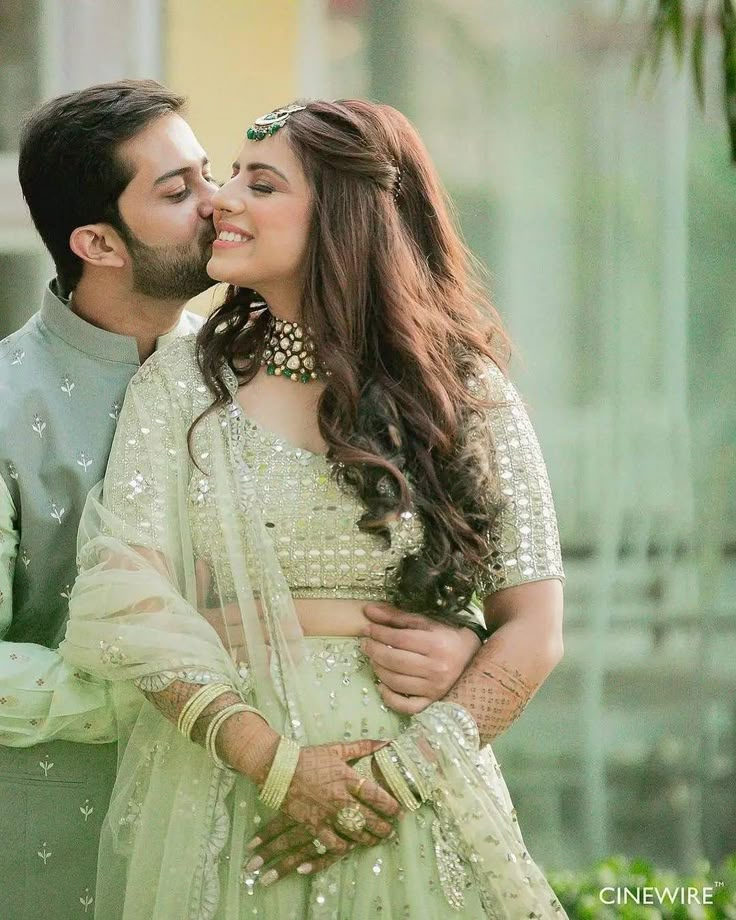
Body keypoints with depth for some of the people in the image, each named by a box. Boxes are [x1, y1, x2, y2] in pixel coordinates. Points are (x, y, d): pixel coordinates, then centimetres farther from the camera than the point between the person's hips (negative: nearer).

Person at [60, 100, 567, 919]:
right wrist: (275, 761, -18)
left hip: (412, 818, 0)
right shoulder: (179, 384, 4)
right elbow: (127, 602, -7)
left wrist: (402, 771, -14)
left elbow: (533, 628, -1)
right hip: (215, 794, 1)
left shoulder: (464, 392, 3)